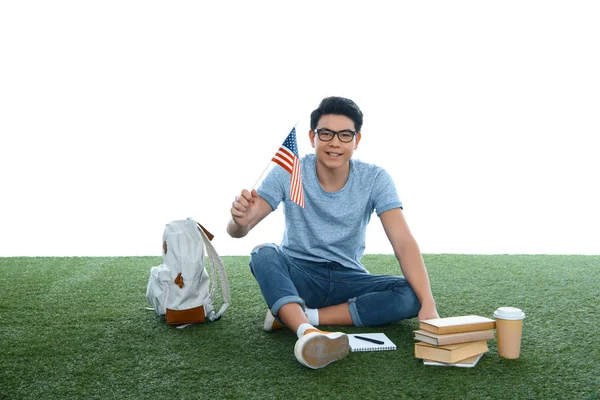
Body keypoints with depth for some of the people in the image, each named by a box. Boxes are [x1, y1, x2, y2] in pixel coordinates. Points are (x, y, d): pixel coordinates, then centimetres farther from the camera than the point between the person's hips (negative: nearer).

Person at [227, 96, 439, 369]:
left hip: (348, 279, 1)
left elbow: (403, 242, -19)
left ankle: (296, 316, -25)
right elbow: (237, 231, -17)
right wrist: (240, 220, -43)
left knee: (410, 296, -25)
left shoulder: (375, 179, -11)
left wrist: (427, 304, -33)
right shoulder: (288, 174, -12)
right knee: (264, 254, -31)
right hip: (297, 275, -1)